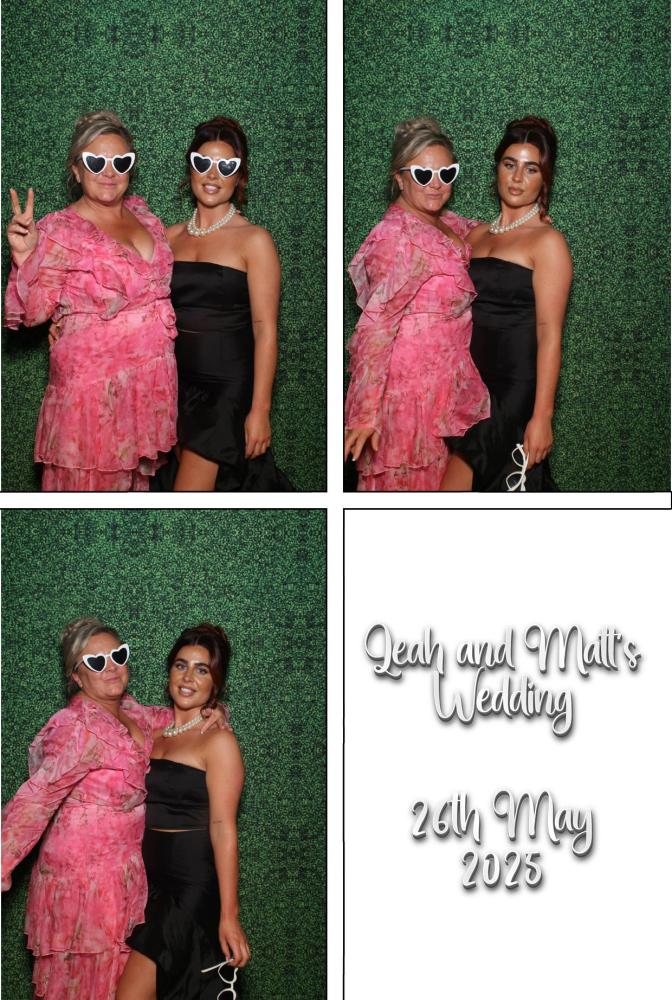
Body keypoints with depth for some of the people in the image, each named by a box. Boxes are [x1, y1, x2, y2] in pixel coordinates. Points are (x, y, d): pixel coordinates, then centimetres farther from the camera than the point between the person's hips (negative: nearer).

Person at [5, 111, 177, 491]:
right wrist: (24, 256, -29)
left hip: (153, 376, 6)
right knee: (91, 479, 0)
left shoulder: (140, 211, 8)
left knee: (137, 475, 15)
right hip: (95, 383, -6)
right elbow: (34, 311, -17)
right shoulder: (59, 230, -11)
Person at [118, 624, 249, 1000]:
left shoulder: (218, 741, -8)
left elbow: (223, 828, -15)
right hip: (156, 884, 7)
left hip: (194, 888, -7)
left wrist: (228, 916, -18)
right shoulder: (157, 736, 13)